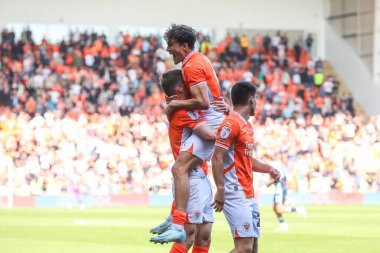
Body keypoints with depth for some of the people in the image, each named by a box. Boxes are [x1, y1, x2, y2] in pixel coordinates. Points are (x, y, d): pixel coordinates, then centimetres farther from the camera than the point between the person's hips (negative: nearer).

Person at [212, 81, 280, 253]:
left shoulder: (247, 126, 18)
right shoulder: (231, 124, -12)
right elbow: (217, 158, -17)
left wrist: (268, 169, 18)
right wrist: (220, 190, -21)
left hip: (249, 195, 10)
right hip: (235, 195, -10)